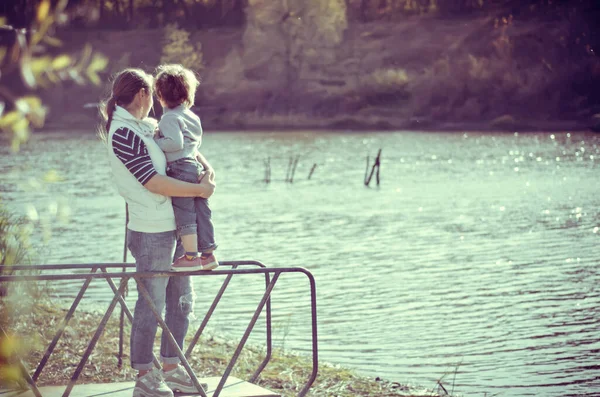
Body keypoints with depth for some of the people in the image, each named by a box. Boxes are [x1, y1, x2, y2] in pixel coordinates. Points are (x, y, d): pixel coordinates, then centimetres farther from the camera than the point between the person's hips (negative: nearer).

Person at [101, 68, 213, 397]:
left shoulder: (145, 126, 13)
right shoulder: (123, 132, -15)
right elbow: (154, 182, -19)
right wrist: (199, 190, -12)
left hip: (172, 228, 10)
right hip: (152, 233, -10)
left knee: (181, 299, 14)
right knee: (151, 304, -2)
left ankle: (171, 369, 24)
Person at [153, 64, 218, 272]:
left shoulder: (170, 118, -11)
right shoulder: (192, 116, 16)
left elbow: (175, 142, -23)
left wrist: (155, 142, -11)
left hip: (180, 169, -8)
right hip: (196, 167, 8)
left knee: (184, 215, -2)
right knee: (201, 213, 11)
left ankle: (191, 257, 0)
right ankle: (208, 253, 15)